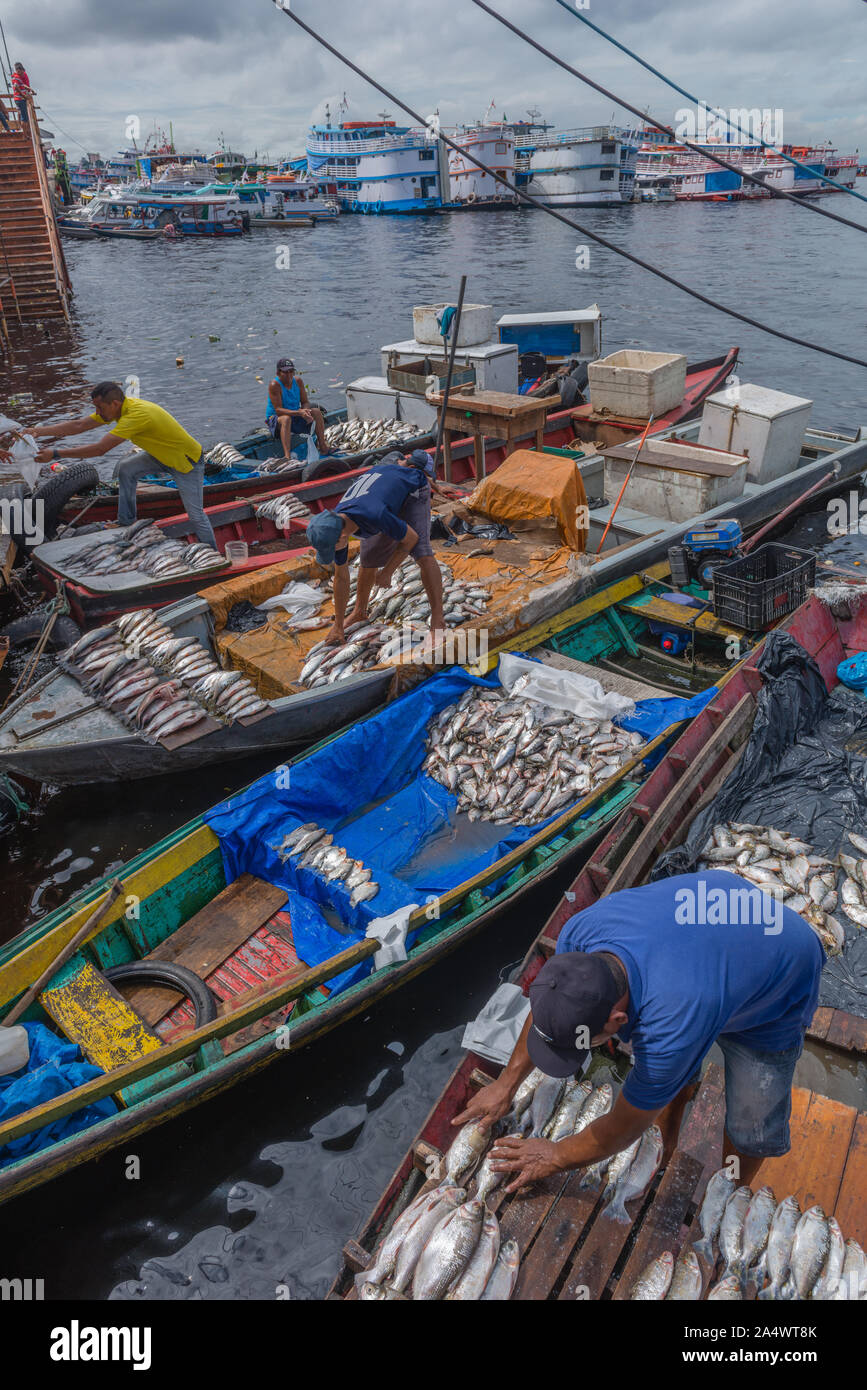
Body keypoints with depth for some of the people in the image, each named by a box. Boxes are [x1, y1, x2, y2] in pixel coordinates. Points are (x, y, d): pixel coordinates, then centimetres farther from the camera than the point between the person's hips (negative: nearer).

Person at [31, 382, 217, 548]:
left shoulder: (136, 415, -35)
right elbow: (78, 426, -4)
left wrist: (55, 454, -32)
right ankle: (126, 523, 10)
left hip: (187, 461, -9)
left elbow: (99, 449, -36)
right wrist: (38, 432, -12)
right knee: (126, 470, 0)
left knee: (196, 515, -4)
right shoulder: (117, 408, -6)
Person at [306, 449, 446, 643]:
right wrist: (338, 627, -7)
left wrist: (387, 573, -19)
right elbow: (341, 576, -12)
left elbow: (411, 537, -28)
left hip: (411, 488, -6)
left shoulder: (374, 516, -46)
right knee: (370, 559, 8)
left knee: (422, 553, -25)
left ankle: (437, 618, -19)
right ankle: (360, 611, 34)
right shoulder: (333, 528, -23)